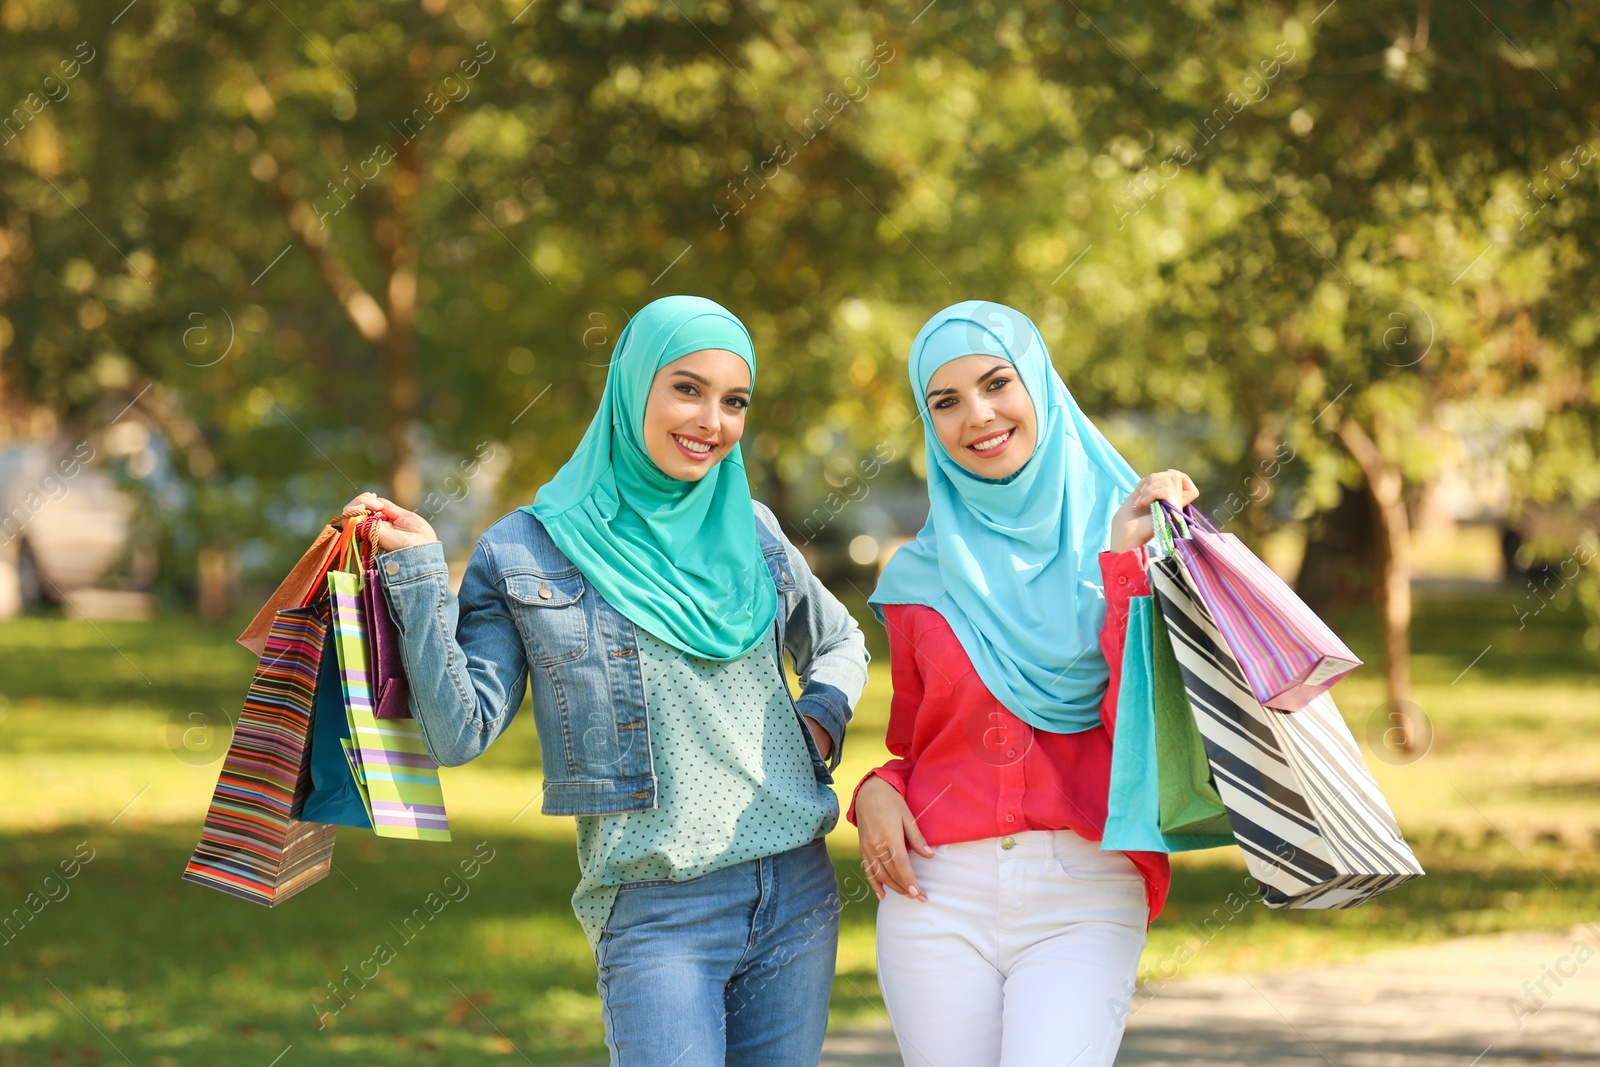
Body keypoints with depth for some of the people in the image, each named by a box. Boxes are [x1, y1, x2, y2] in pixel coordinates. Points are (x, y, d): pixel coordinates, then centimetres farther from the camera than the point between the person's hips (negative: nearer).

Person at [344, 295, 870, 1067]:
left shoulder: (749, 531, 10)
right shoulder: (525, 554, 0)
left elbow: (840, 642, 28)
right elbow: (460, 733, -5)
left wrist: (822, 717, 7)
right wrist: (416, 574, -10)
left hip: (796, 895, 4)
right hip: (655, 913, -4)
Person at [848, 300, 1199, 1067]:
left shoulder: (1126, 532, 5)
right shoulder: (920, 578, 13)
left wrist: (1126, 565, -11)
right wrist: (876, 793, 2)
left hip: (1085, 897, -3)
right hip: (939, 891, 3)